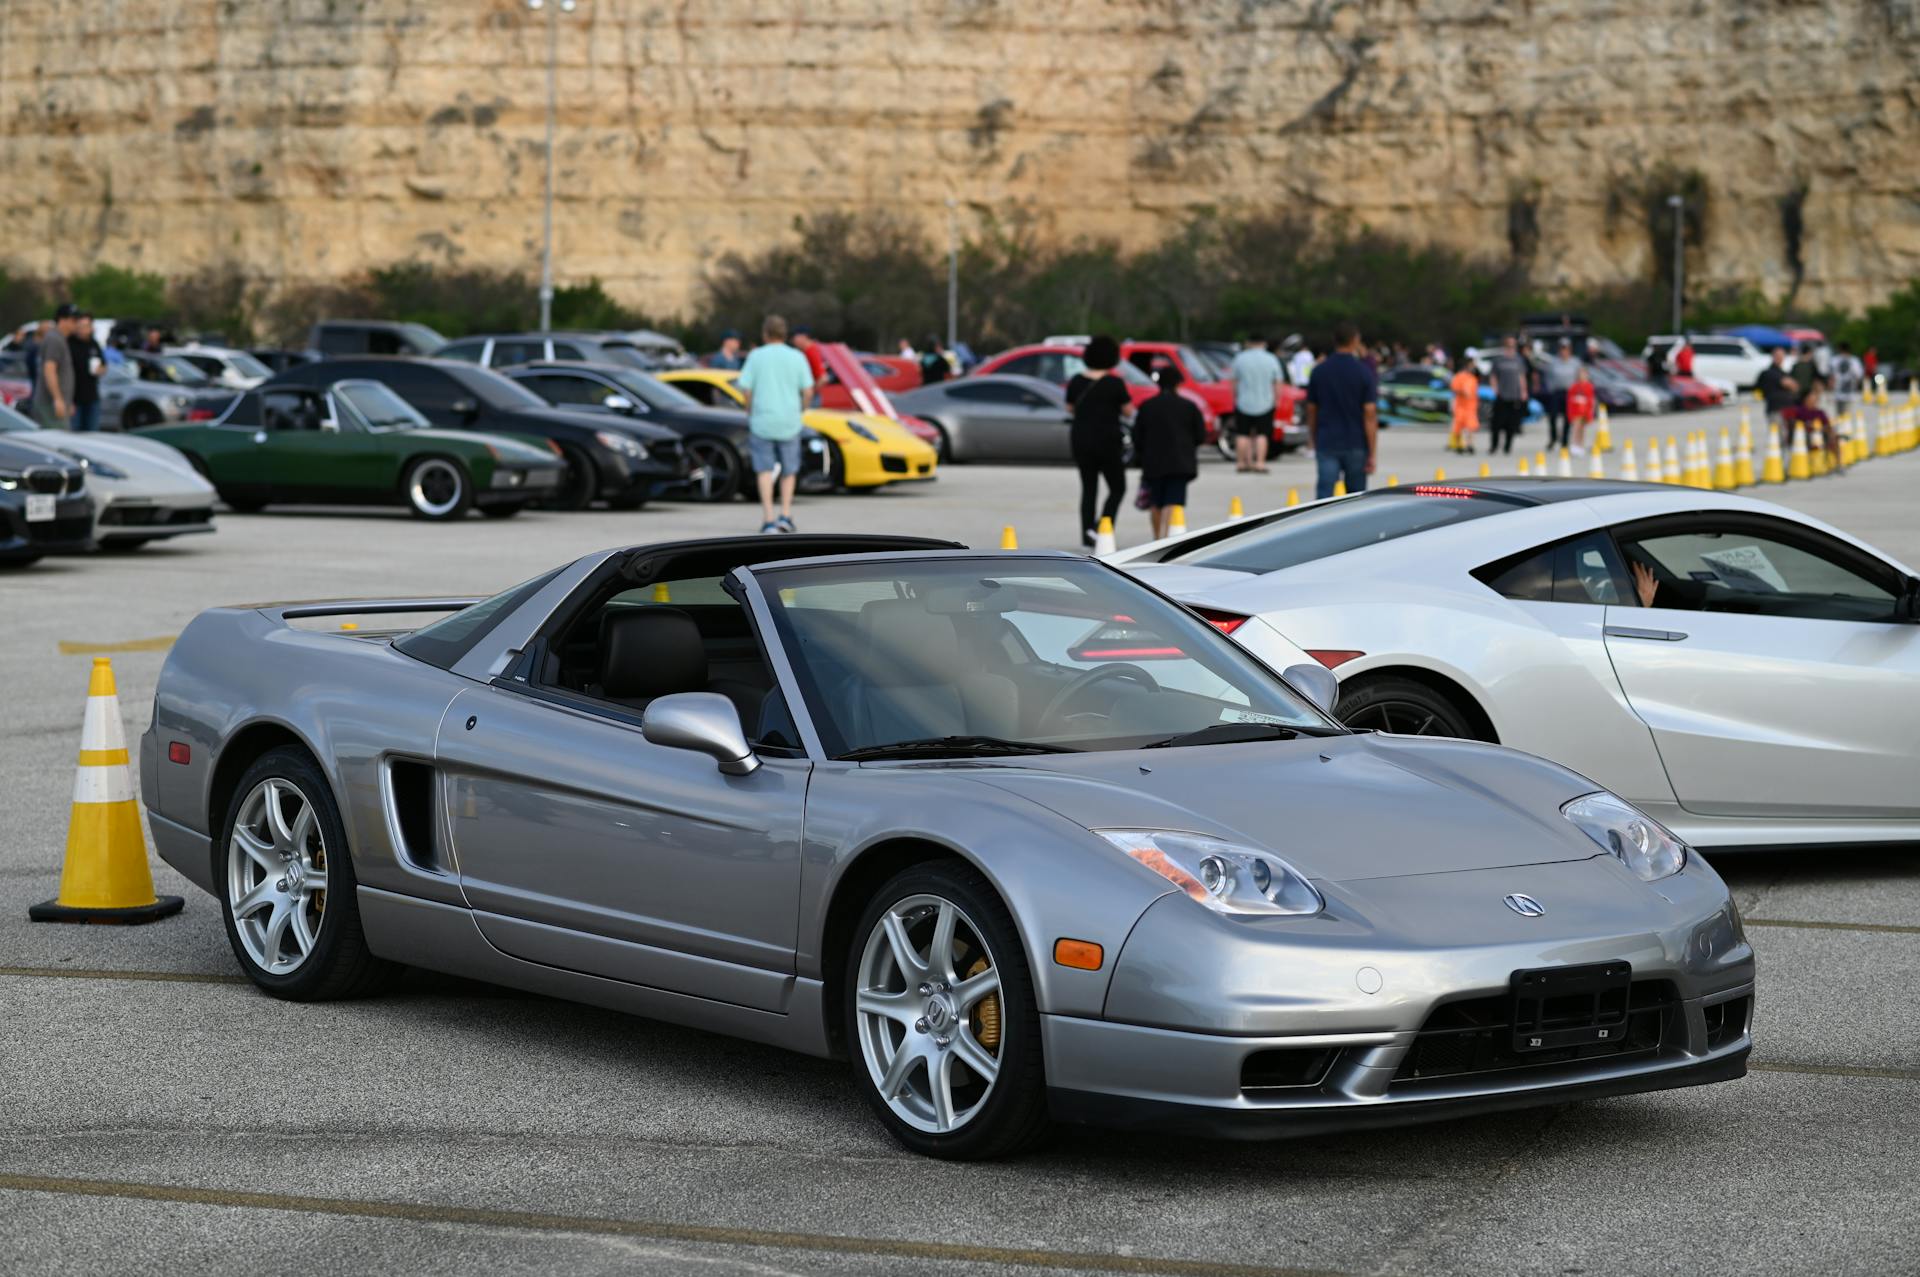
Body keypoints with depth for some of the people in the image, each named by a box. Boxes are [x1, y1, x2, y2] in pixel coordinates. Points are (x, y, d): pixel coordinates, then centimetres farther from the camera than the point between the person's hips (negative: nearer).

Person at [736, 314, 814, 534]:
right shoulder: (797, 357, 0)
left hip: (762, 421, -1)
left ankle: (768, 518, -6)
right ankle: (786, 515, 7)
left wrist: (750, 412, 10)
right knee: (789, 471, 15)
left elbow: (746, 389, -6)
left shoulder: (756, 356, -2)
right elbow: (808, 391, -3)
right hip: (789, 422, 1)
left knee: (764, 470, 4)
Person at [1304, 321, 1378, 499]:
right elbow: (1370, 414, -10)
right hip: (1356, 444, -1)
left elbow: (1311, 411, 7)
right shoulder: (1364, 372, -7)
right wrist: (1372, 453, -8)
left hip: (1326, 444, 1)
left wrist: (1313, 440, 20)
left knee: (1324, 495, -6)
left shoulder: (1319, 372, 1)